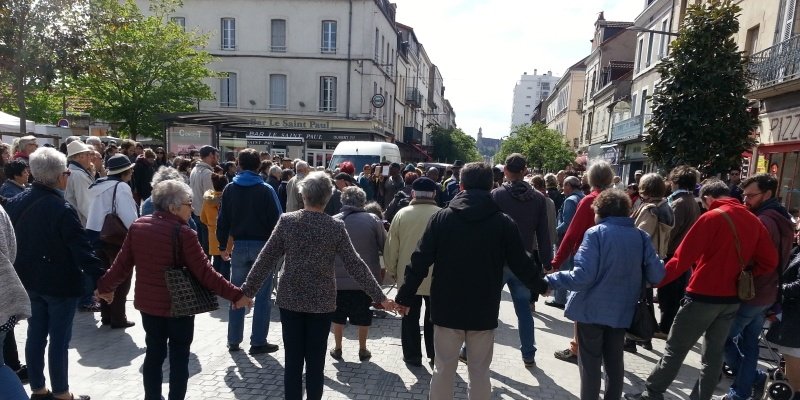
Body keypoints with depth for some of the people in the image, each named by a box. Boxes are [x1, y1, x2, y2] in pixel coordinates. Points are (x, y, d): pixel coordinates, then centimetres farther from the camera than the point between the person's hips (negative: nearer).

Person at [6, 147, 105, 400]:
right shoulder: (62, 209, -23)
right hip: (61, 283, -7)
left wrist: (23, 271, 24)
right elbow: (83, 250, -25)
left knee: (35, 335, 17)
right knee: (59, 339, 4)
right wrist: (102, 281, -21)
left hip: (29, 280, 7)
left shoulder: (16, 203, 1)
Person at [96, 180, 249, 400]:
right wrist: (236, 295, -17)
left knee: (154, 353, 20)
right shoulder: (184, 233, -21)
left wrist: (105, 286, 23)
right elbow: (205, 273, -21)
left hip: (148, 303, 6)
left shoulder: (138, 226, -3)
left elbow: (122, 264, 5)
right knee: (179, 357, 10)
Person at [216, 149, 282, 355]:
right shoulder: (265, 190, -8)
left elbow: (223, 220, 4)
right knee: (262, 296, 4)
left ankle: (233, 340, 22)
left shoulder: (230, 189, 2)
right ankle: (258, 342, 7)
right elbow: (276, 219, -11)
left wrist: (223, 246, 11)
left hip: (239, 245, 4)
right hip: (263, 245, -3)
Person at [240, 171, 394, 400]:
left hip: (290, 300, 1)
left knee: (293, 360, 11)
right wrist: (379, 297, -2)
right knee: (316, 361, 11)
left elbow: (266, 259, -5)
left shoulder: (287, 221, -7)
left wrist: (248, 291, 5)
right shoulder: (336, 227, -8)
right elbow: (355, 265, -8)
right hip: (322, 302, 0)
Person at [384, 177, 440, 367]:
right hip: (436, 277, 0)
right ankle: (435, 355, 24)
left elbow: (391, 247, -3)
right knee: (433, 318, 16)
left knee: (410, 317, 15)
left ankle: (412, 355, 22)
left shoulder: (402, 214, -8)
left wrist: (392, 271, 10)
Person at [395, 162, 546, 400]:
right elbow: (521, 264, -1)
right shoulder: (504, 222, -7)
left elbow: (420, 262, -7)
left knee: (443, 370, 13)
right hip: (484, 311, 0)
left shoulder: (442, 217, -6)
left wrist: (405, 296, 4)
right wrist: (540, 285, 19)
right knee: (479, 372, 14)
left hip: (447, 309, 0)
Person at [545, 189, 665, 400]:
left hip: (592, 310, -5)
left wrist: (550, 280, -16)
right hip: (621, 311, 5)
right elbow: (656, 275, -2)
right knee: (614, 362, 20)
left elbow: (582, 276, -23)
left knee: (590, 364, 9)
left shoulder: (595, 234, -16)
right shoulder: (641, 236, -1)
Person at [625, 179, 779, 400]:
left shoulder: (711, 218, -14)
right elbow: (770, 261, 6)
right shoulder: (753, 221, 4)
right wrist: (741, 274, 10)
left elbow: (683, 257, -15)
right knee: (714, 354, 13)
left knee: (675, 349, 3)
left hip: (703, 296, -6)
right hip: (731, 298, 6)